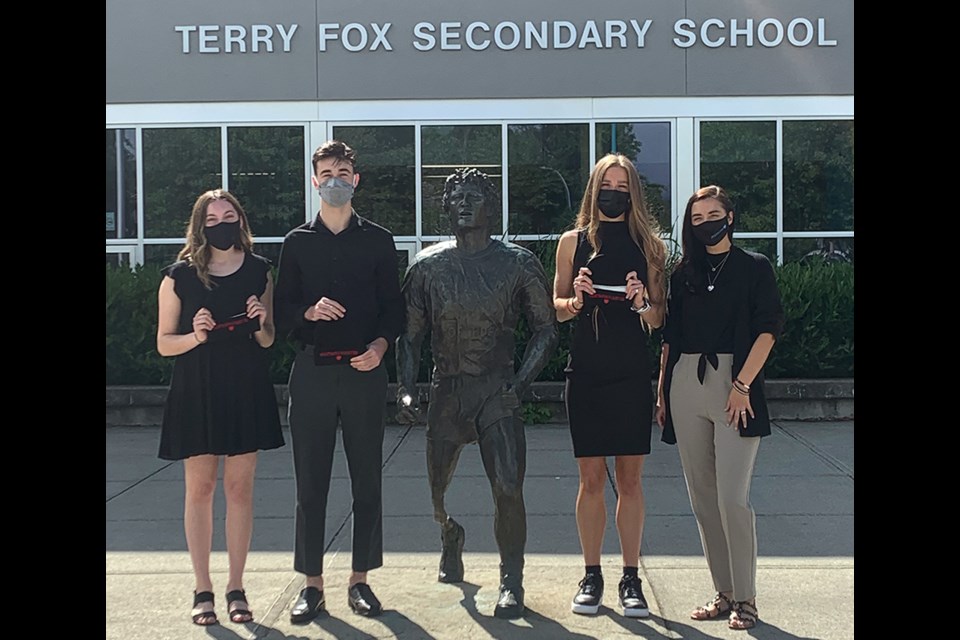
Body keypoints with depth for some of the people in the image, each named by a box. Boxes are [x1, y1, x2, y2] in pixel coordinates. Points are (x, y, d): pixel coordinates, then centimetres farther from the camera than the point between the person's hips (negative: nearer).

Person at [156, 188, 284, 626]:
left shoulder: (258, 271, 4)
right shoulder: (179, 276, -2)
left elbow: (268, 341, 10)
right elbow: (164, 343, 1)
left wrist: (260, 323, -11)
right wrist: (195, 335, -18)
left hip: (247, 392, 2)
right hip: (196, 393, -1)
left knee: (239, 488, 5)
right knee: (199, 488, 4)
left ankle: (236, 588, 15)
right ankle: (202, 590, 15)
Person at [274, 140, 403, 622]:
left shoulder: (377, 240, 8)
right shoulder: (297, 242, 9)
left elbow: (394, 306, 6)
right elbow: (282, 310, 7)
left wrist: (380, 345, -11)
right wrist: (309, 313, -13)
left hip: (364, 371, 0)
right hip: (312, 370, 0)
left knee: (366, 481, 4)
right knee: (310, 483, 3)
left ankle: (360, 580, 15)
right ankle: (312, 584, 12)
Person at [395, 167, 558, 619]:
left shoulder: (519, 263, 0)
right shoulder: (427, 265, 5)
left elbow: (545, 331, 3)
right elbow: (410, 335, 8)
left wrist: (520, 381, -9)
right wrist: (406, 391, -3)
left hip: (498, 391, -2)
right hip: (446, 391, 2)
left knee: (508, 490, -12)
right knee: (437, 491, 11)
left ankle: (511, 583, 6)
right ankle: (451, 537, 47)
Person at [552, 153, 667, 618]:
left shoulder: (648, 245, 7)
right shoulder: (573, 242, 8)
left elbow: (659, 318, 7)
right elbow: (557, 307, 10)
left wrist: (642, 303, -14)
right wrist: (576, 299, -11)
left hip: (632, 374, 0)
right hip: (586, 371, 0)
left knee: (630, 477, 3)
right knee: (591, 477, 4)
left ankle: (631, 579, 11)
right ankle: (591, 576, 15)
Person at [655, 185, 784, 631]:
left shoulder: (754, 267, 4)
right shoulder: (683, 273, 15)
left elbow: (768, 329, -3)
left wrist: (743, 384, -12)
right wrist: (662, 391, 10)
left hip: (733, 383, -4)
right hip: (685, 386, 4)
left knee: (731, 498, -9)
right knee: (702, 498, 6)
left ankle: (745, 598, 3)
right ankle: (723, 592, 16)